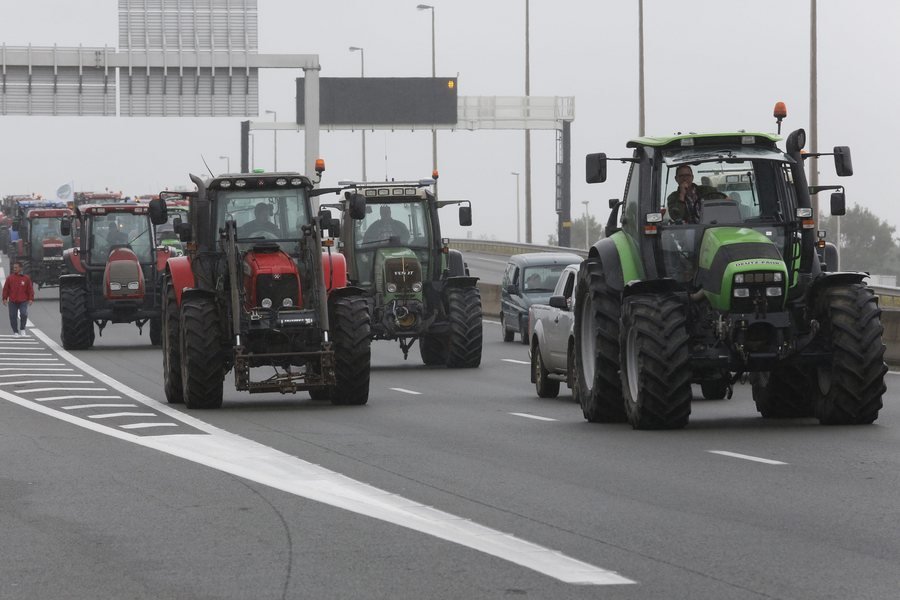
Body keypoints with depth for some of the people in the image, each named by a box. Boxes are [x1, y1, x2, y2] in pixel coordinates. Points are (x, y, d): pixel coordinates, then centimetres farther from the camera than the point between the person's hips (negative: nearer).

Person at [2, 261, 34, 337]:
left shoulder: (26, 278, 3)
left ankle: (22, 329, 4)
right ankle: (15, 331, 14)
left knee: (24, 314, -17)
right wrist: (5, 298, -1)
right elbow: (5, 289, 6)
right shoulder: (10, 278, 5)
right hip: (12, 302, 1)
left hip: (23, 301, -1)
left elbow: (30, 289, 5)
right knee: (13, 317, 1)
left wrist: (31, 299, -2)